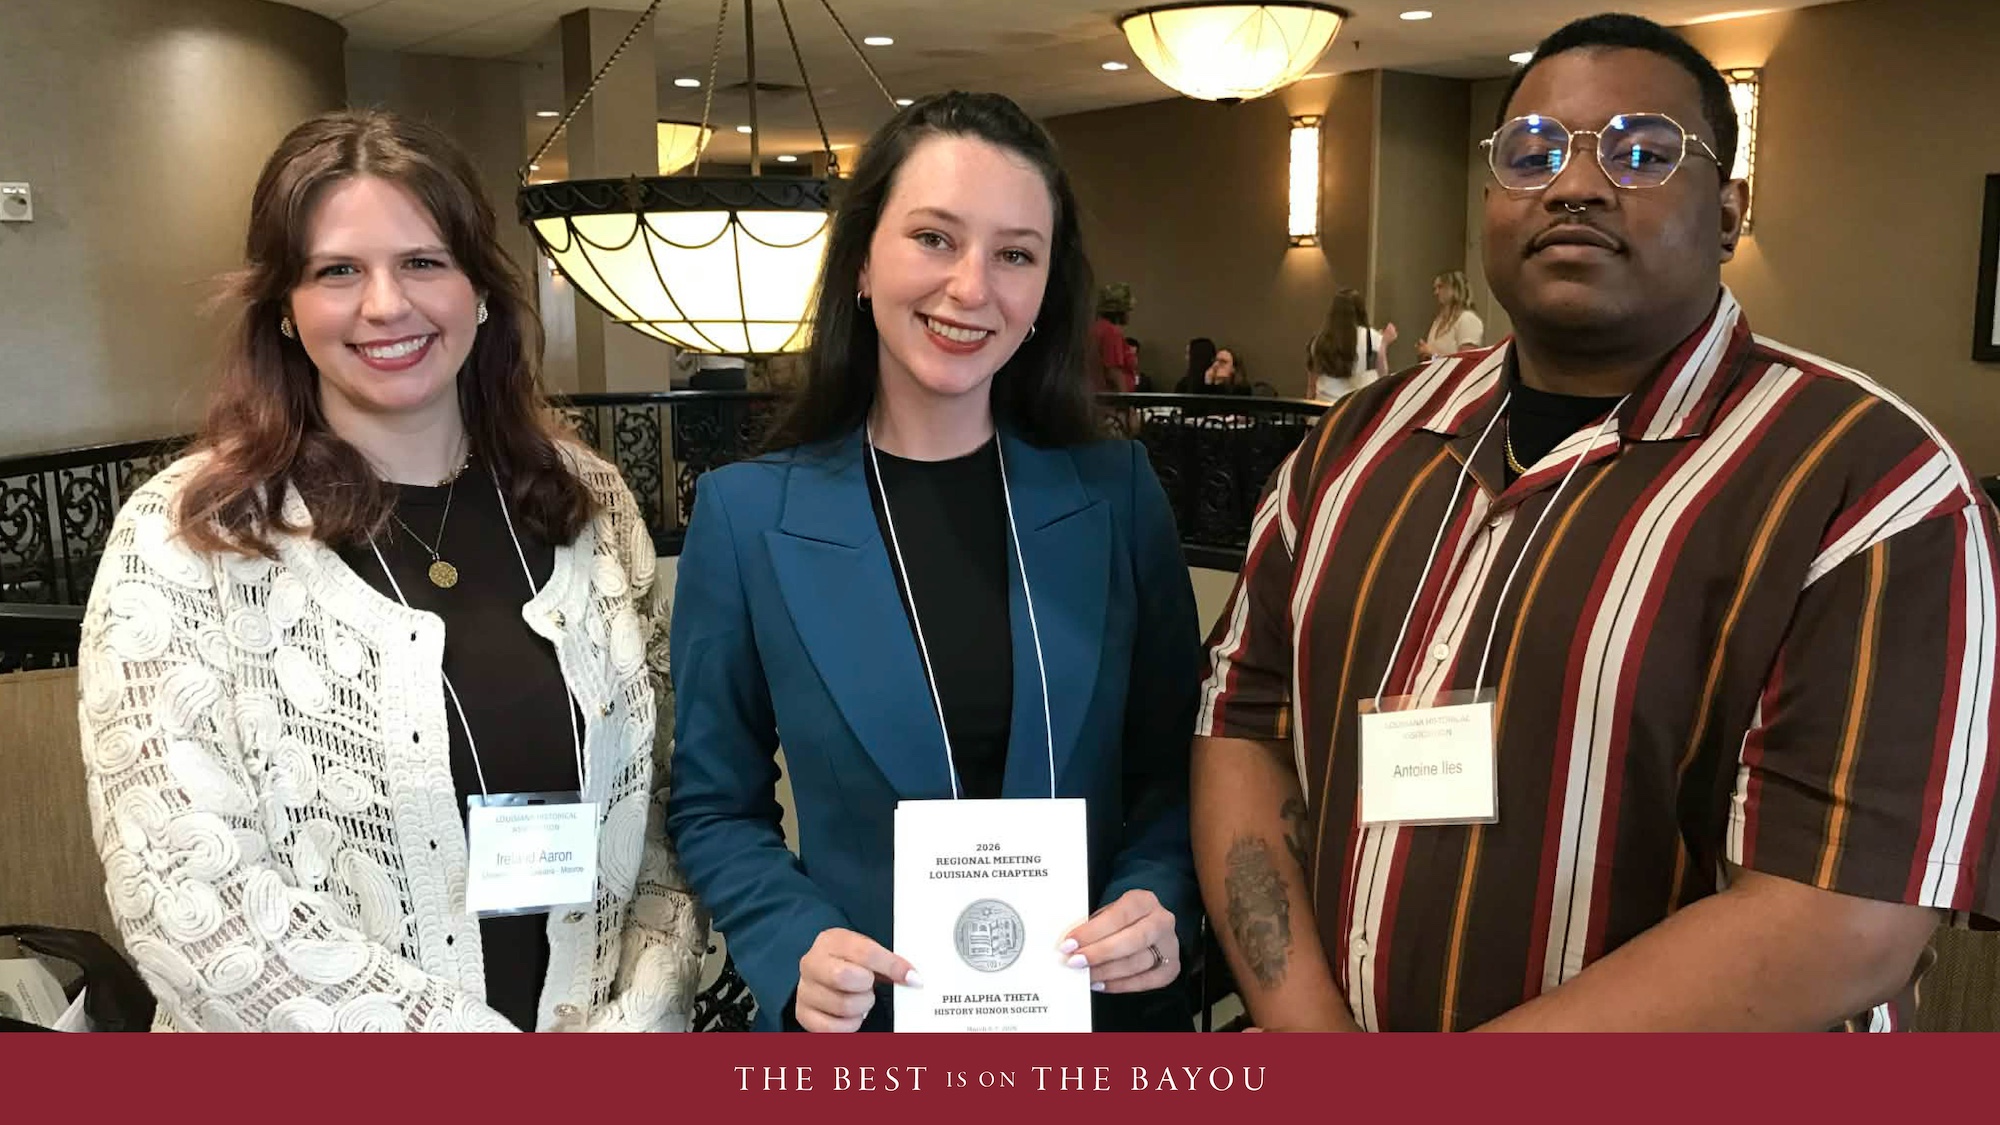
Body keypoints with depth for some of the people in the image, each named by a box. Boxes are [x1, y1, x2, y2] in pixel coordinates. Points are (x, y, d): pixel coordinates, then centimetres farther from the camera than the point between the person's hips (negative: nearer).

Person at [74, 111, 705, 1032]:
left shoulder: (589, 502, -3)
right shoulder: (188, 536, -13)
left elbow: (667, 805, 0)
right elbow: (190, 899, -19)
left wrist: (637, 1020, -14)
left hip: (600, 1021, 3)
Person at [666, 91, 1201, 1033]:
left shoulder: (1119, 495, -7)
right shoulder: (746, 515, -10)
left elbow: (1174, 769, 1)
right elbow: (715, 805, -2)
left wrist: (1157, 904, -16)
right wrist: (794, 949, -17)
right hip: (863, 1020, -1)